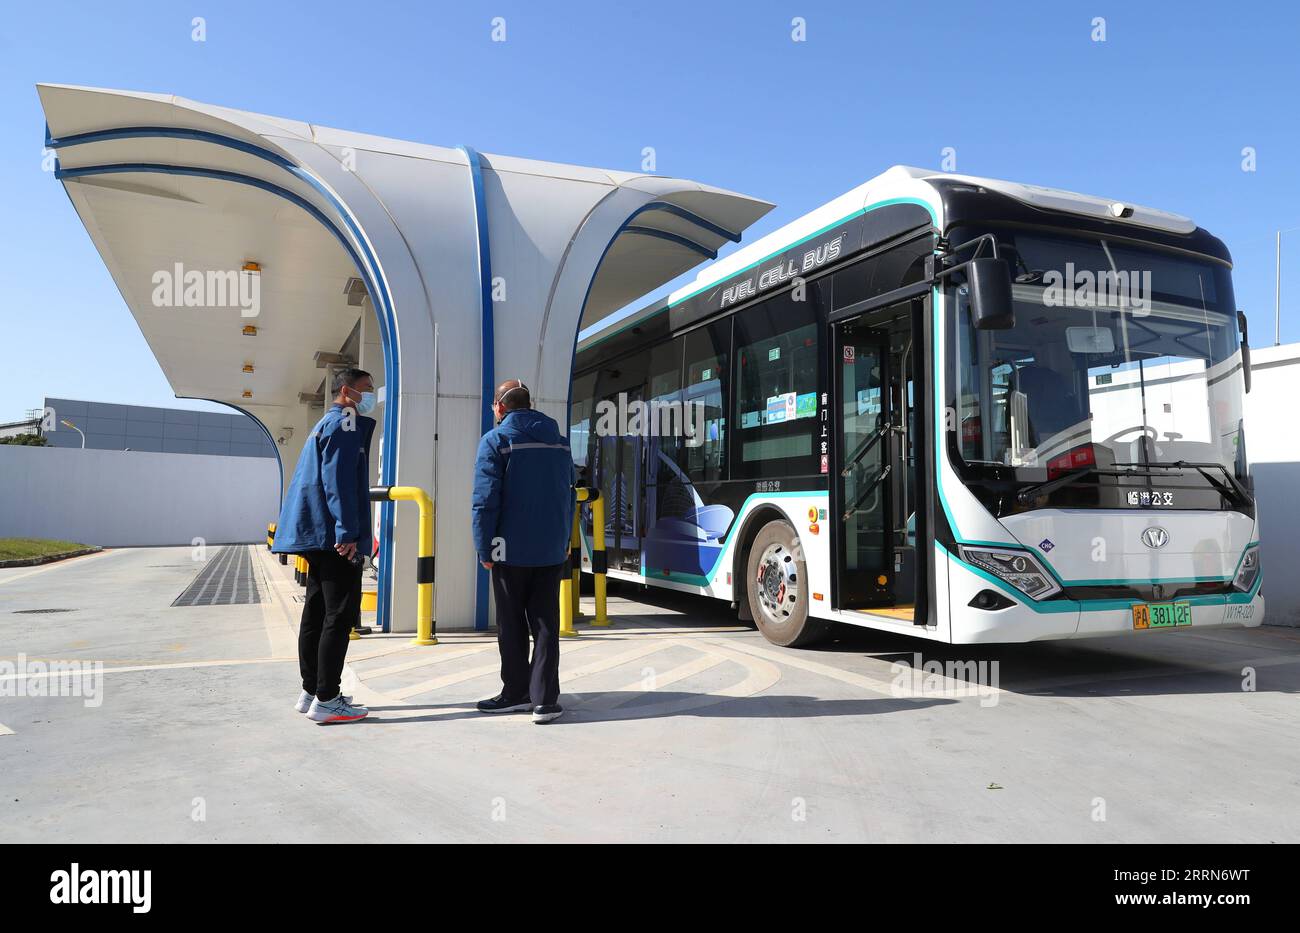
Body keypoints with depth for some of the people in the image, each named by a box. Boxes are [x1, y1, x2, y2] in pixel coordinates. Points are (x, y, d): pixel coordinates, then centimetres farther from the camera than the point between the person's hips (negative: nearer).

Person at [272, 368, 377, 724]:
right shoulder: (345, 423, -7)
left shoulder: (327, 424, 24)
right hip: (335, 537, -10)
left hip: (318, 536, 10)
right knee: (339, 616, -8)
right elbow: (338, 481, -18)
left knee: (316, 614, 13)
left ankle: (311, 692, 20)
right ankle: (326, 700, -6)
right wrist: (347, 532, -22)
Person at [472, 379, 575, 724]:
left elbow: (485, 500, -12)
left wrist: (484, 549, -7)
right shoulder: (559, 440, 10)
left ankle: (517, 694, 17)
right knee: (546, 624, 6)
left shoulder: (495, 440, -6)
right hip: (552, 551, 4)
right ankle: (545, 699, 3)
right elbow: (567, 495, 12)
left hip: (512, 550, -4)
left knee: (512, 625, 9)